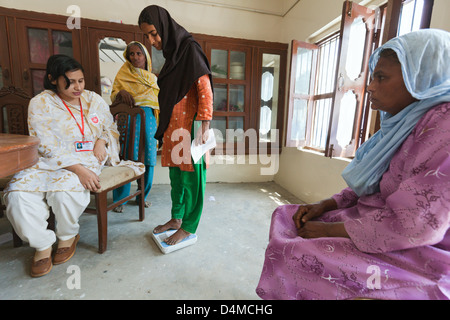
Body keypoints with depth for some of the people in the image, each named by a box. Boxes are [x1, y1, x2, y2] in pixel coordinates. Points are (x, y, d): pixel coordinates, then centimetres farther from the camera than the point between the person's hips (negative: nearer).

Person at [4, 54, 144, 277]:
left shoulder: (93, 99, 9)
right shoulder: (40, 103, 0)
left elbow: (111, 128, 18)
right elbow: (47, 147, -10)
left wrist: (102, 140, -6)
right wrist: (78, 169, -24)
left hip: (88, 159, 0)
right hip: (49, 161, 1)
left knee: (64, 190, -29)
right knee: (18, 193, -24)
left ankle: (68, 236, 2)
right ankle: (42, 243, 2)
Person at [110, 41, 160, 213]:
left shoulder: (152, 78, 21)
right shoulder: (123, 74, 13)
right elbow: (113, 95, 7)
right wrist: (121, 92, -16)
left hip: (149, 118, 3)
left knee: (148, 158, -1)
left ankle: (143, 196, 14)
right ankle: (119, 200, 3)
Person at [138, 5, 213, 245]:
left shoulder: (190, 49, -7)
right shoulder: (172, 53, 18)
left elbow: (205, 90, -16)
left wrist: (203, 127, -22)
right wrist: (164, 129, 20)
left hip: (189, 127, -9)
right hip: (173, 126, 9)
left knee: (191, 176, 1)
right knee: (175, 174, 15)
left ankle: (188, 227, 17)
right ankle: (176, 218, 31)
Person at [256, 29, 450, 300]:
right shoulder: (405, 123, 8)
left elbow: (411, 227, -26)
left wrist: (327, 230, -17)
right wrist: (324, 206, -2)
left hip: (417, 256, -9)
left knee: (292, 256, -21)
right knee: (285, 215, 6)